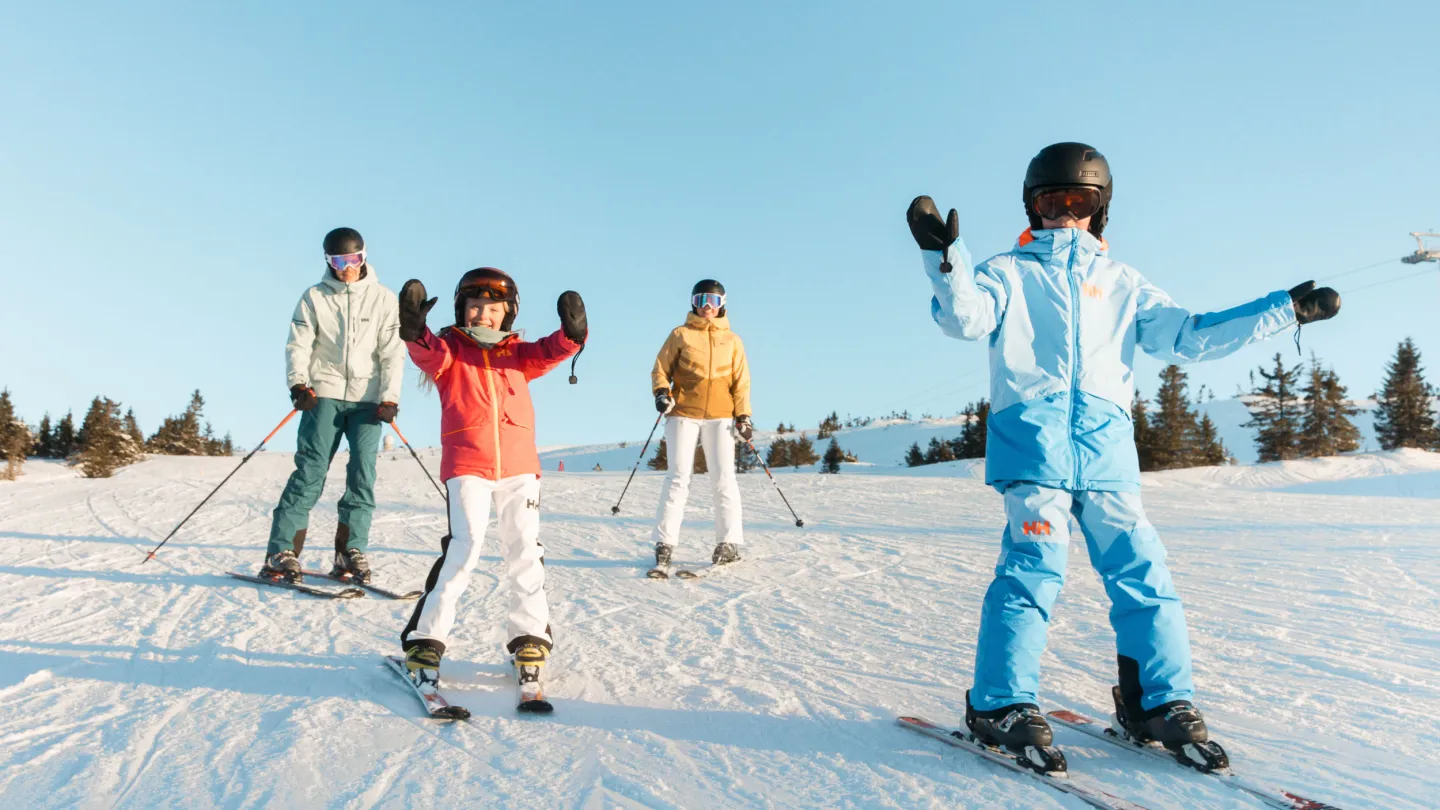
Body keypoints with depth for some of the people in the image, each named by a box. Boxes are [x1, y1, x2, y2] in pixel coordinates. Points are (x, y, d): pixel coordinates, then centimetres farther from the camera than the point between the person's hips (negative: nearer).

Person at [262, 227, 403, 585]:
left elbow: (392, 352, 2)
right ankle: (282, 552, -5)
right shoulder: (315, 297, 8)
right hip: (324, 394, 0)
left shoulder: (384, 299, 7)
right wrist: (299, 384, -13)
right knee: (310, 470, -8)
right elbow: (298, 345, 3)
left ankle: (350, 553, -1)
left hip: (368, 398, 1)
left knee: (363, 472, -7)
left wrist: (390, 397, -9)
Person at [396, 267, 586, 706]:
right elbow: (430, 354, -17)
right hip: (467, 464, -3)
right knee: (464, 547, -13)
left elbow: (547, 353, -6)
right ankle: (424, 644, -1)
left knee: (524, 555, 5)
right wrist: (415, 331, -39)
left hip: (519, 465, 3)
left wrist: (571, 333, -27)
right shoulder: (448, 350, 6)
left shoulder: (517, 353, 13)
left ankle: (530, 642, 18)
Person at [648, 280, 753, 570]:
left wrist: (743, 415, 1)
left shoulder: (732, 340, 13)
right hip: (683, 414, -1)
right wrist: (661, 392, -11)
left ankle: (729, 542, 3)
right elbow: (661, 368, 9)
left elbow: (741, 381, 11)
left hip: (720, 416, 1)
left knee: (724, 477, -3)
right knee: (678, 477, -4)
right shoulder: (680, 334, 9)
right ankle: (665, 542, 0)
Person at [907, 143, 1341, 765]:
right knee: (1034, 566, -13)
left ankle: (1161, 701, 14)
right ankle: (1001, 703, -4)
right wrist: (945, 259, -24)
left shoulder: (1121, 282, 25)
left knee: (1140, 568, 0)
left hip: (1106, 446, 4)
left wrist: (1287, 309, 17)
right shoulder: (1008, 272, 15)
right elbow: (966, 317, -5)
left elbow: (1186, 337, 20)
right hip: (1032, 438, -4)